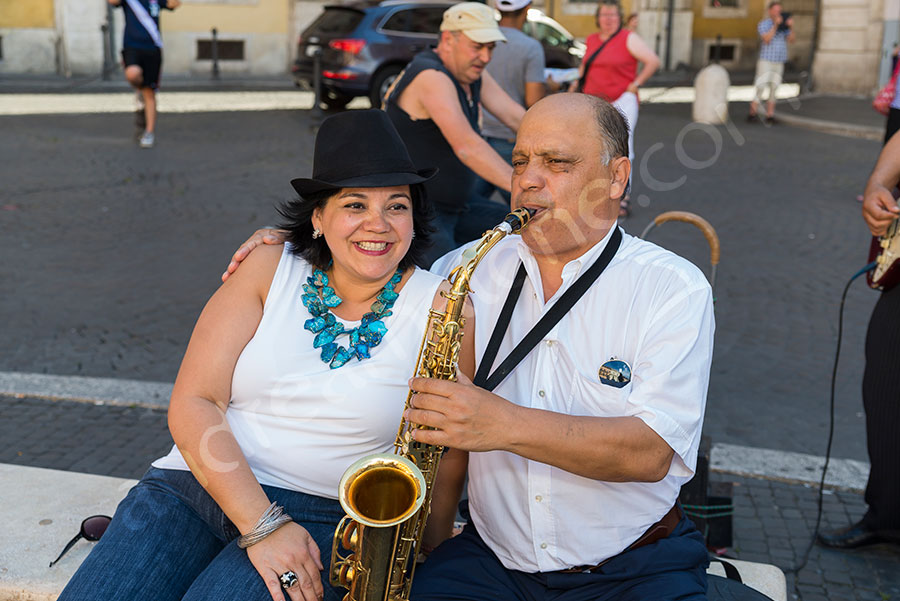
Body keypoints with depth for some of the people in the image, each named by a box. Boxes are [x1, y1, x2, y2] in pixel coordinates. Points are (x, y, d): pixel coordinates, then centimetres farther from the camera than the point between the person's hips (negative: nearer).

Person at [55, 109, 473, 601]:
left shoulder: (439, 309, -2)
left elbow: (447, 455, 3)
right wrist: (263, 523, -15)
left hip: (323, 518, -2)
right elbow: (192, 404, -5)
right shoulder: (269, 270, 1)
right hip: (197, 483, 2)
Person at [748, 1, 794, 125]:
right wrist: (775, 25, -24)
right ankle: (752, 114, -7)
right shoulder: (763, 24, -5)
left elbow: (791, 39, 0)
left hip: (779, 63, 5)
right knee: (760, 89, -12)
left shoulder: (783, 26, 11)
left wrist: (791, 27, -16)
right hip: (765, 62, -5)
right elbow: (766, 39, -21)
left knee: (773, 90, 3)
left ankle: (769, 116, 5)